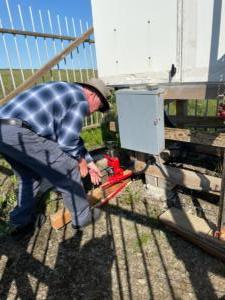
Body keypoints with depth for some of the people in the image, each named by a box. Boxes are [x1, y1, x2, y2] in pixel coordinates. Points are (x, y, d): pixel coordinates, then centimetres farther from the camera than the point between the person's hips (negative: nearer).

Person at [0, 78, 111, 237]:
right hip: (19, 133, -10)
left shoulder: (68, 94, 29)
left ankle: (21, 222, 40)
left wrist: (89, 161, 36)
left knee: (29, 176, 29)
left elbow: (71, 135, 33)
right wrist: (80, 160, 13)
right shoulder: (81, 100, 0)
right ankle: (83, 216, 22)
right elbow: (67, 140, -8)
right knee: (68, 170, 4)